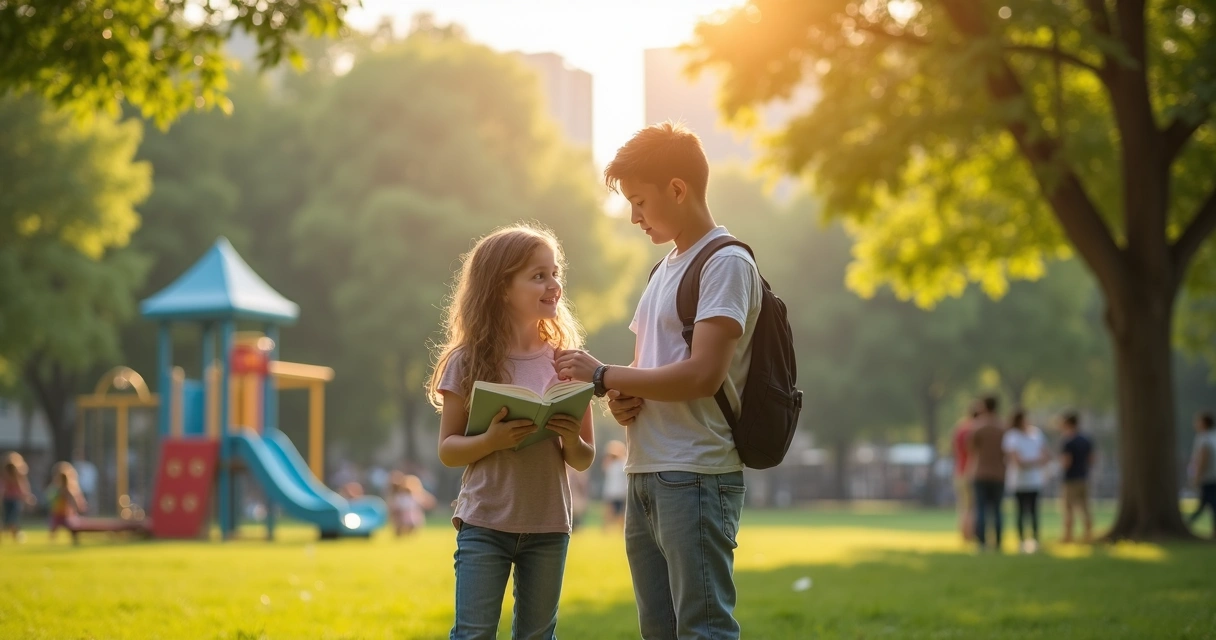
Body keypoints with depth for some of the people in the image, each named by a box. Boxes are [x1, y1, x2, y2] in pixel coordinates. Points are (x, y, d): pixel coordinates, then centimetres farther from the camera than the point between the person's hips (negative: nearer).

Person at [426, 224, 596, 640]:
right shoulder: (470, 361, -4)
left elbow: (584, 460, 6)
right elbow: (448, 449, -1)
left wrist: (572, 440, -16)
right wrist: (490, 441, -20)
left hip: (548, 528, 2)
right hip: (483, 526, -2)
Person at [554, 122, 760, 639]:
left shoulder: (726, 264, -9)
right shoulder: (664, 270, 19)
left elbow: (703, 374, -19)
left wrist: (603, 375, -12)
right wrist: (621, 397, 1)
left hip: (696, 478, -9)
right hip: (646, 475, 9)